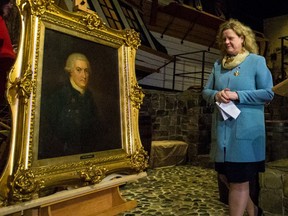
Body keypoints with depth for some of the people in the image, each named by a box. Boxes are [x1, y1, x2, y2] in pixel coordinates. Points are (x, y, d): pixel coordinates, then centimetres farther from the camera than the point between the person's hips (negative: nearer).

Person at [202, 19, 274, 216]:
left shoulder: (257, 61, -1)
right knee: (224, 175, 14)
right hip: (222, 128, 6)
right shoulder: (218, 64, 13)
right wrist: (216, 95, -10)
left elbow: (268, 93, -7)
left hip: (246, 129, -6)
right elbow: (206, 91, 12)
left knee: (239, 181, 2)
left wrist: (237, 95, -17)